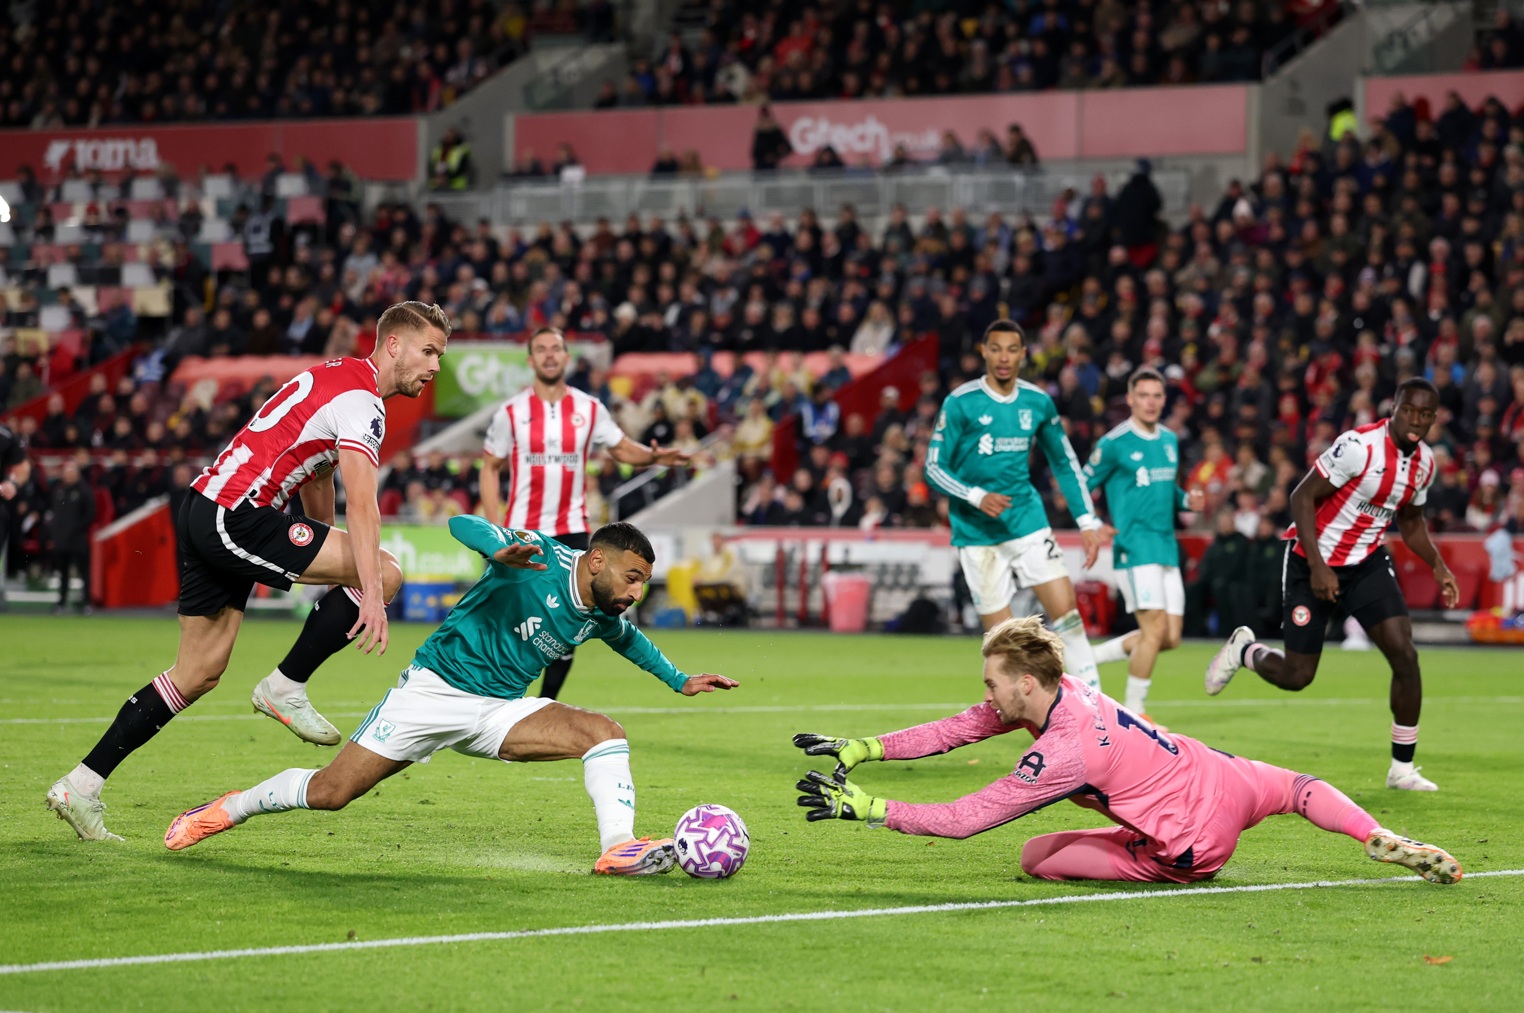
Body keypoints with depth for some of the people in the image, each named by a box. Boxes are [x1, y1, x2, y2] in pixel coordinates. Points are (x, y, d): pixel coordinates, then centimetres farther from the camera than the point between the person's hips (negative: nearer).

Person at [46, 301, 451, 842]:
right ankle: (285, 686, -2)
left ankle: (82, 784, 13)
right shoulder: (360, 399, -11)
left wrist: (332, 565, 36)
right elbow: (361, 503, -23)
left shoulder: (334, 377, 20)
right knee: (386, 572, -13)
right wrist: (369, 593, -30)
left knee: (199, 674, 13)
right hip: (235, 517, -10)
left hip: (203, 509, 10)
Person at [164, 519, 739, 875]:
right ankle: (231, 808, 18)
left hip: (500, 711, 5)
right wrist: (499, 550, -45)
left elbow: (629, 638, 28)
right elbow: (461, 524, -26)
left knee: (604, 731, -17)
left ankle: (618, 848, -26)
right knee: (330, 793, -5)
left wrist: (678, 681, 26)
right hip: (434, 691, -5)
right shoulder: (541, 557, -17)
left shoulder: (603, 619, 2)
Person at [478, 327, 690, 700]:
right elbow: (490, 468, 5)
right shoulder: (510, 412, 0)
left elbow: (622, 448, 11)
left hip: (571, 530, 2)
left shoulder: (589, 409, 4)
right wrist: (493, 528, -3)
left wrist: (652, 456, -12)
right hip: (522, 531, -2)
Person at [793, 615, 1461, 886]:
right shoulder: (1064, 690, -4)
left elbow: (964, 820, -26)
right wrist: (861, 749, -6)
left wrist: (866, 808, -24)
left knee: (1036, 857, -2)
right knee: (1295, 787, 37)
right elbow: (956, 730, 0)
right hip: (1224, 782, 8)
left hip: (1191, 849, -8)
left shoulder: (1061, 756, -26)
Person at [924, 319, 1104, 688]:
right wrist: (978, 498, -21)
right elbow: (934, 468, -6)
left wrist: (1088, 521, 7)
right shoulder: (960, 403, -8)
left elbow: (1066, 463, 14)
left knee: (1066, 609, -9)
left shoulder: (1038, 402, 4)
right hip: (977, 533, -3)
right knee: (1000, 636, -4)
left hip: (1027, 520, 3)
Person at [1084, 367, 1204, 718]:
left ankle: (1088, 657, 19)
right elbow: (1082, 488, -2)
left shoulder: (1170, 441, 14)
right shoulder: (1113, 444, -6)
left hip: (1167, 549, 7)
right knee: (1155, 626, -15)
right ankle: (1134, 712, -3)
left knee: (1170, 637, 4)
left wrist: (1187, 499, 5)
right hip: (1135, 545, -7)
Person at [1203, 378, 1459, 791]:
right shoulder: (1359, 446, -24)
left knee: (1404, 654, -12)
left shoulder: (1424, 462, 0)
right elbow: (1302, 497, -20)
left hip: (1366, 563, 6)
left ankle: (1403, 768, -1)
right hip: (1313, 561, -6)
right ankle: (1244, 650, 34)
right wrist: (1317, 567, -25)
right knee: (1296, 676, -2)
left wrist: (1438, 567, 4)